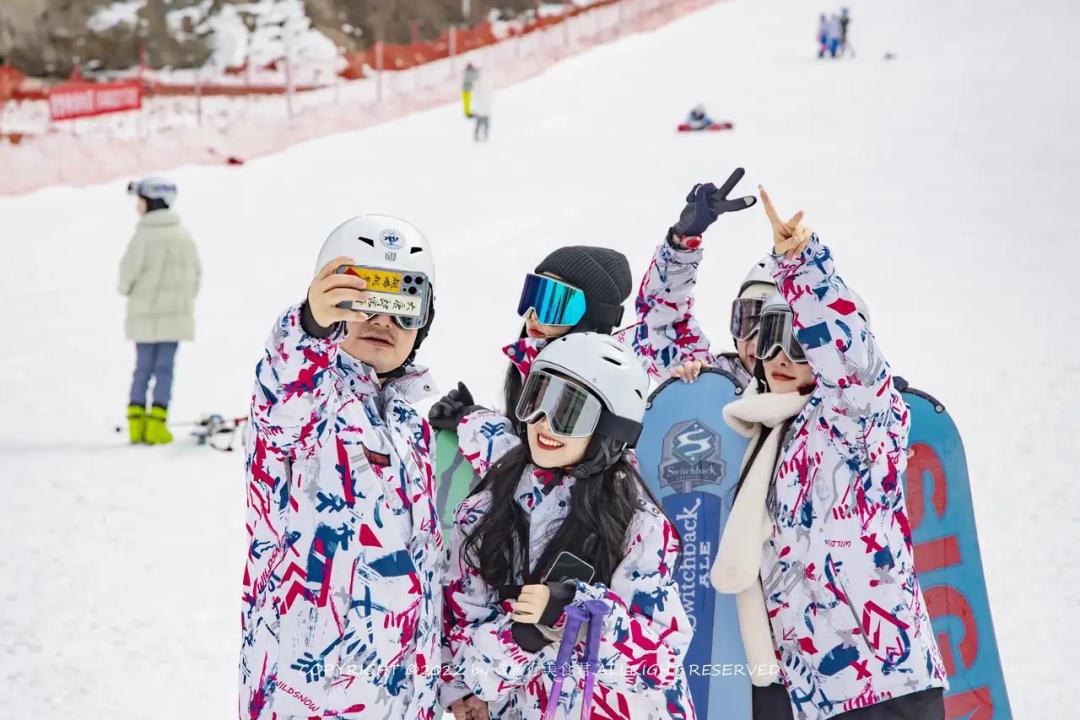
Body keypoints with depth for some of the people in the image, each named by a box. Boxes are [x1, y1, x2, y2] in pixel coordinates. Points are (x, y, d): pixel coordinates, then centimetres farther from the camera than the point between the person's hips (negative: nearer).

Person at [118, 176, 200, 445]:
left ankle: (136, 424, 7)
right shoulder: (183, 234, 2)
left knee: (143, 367, 9)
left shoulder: (144, 235, -13)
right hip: (175, 312, 2)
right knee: (164, 368, 4)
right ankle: (156, 425, -2)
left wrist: (126, 289, 8)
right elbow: (196, 272, 7)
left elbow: (129, 270, -13)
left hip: (145, 313, -2)